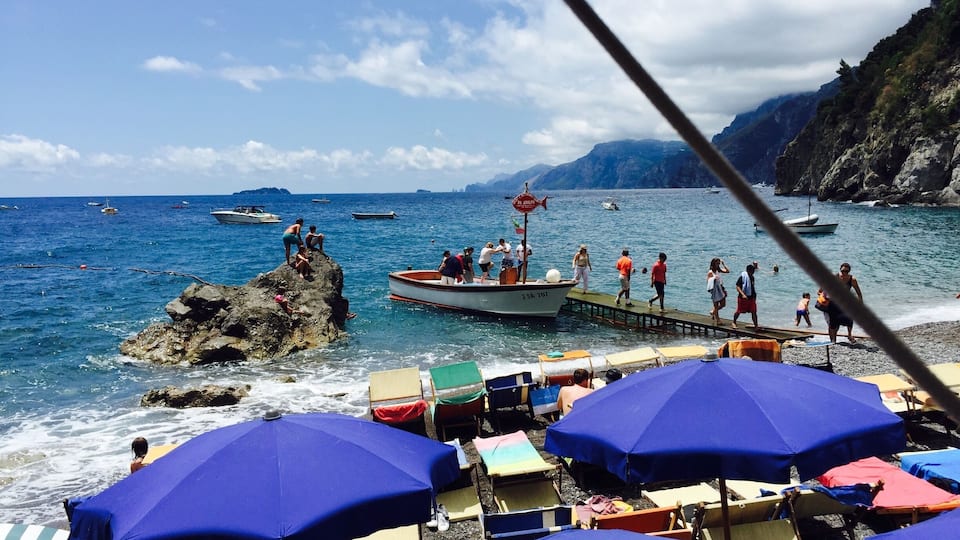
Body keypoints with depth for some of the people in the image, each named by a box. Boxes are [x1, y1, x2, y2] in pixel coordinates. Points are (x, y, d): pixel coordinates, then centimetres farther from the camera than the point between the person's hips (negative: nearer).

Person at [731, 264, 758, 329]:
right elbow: (738, 287, -17)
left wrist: (754, 296, 23)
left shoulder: (752, 277, 8)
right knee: (739, 311, 7)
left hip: (751, 297, 6)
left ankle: (756, 325, 1)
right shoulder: (742, 277, -13)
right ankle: (734, 323, 27)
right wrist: (743, 294, -28)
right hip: (743, 297, -6)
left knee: (754, 311, -1)